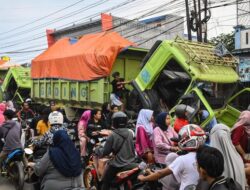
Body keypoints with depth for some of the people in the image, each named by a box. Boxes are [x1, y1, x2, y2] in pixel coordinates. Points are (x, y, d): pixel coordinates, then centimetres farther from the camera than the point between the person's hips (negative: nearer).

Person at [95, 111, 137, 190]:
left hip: (117, 165, -5)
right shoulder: (130, 134, 0)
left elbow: (105, 151, -10)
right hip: (131, 164, 6)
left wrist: (97, 150, 9)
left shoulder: (113, 136, -16)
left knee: (105, 182, 11)